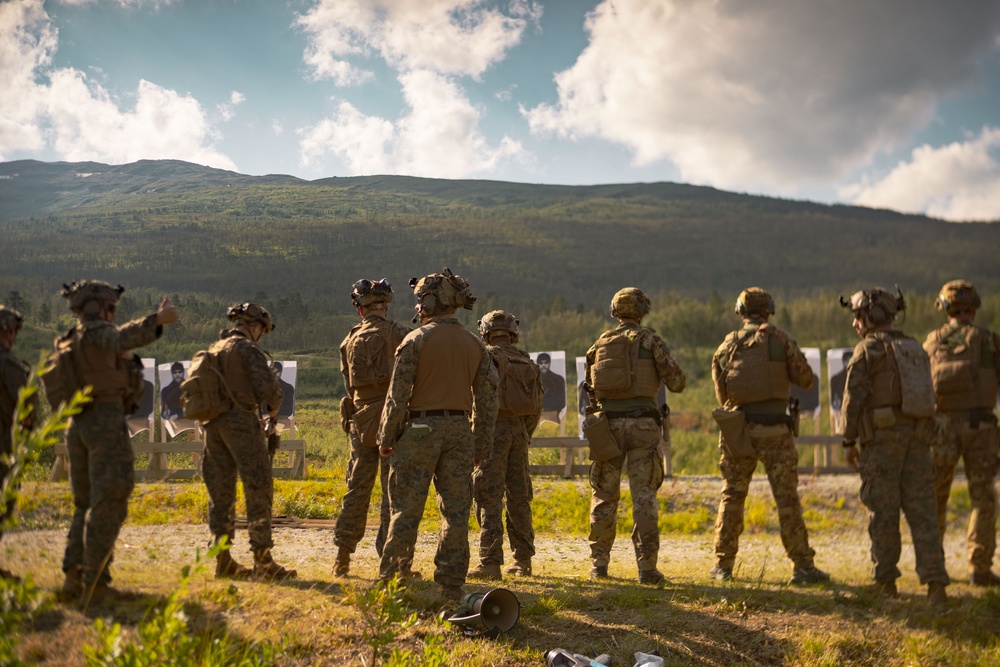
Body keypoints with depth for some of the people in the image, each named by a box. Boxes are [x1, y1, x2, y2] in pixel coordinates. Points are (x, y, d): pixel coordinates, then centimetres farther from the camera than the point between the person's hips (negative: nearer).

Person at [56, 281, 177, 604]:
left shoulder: (68, 342, 19)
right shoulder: (95, 331, -7)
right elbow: (121, 338, -30)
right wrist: (157, 319, -42)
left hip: (77, 426, 9)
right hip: (106, 420, -9)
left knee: (86, 504, 15)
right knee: (108, 504, -8)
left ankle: (73, 579, 12)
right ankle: (95, 584, -11)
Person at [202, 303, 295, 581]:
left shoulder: (213, 350, 16)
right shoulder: (247, 349, -7)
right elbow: (268, 387, -16)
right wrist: (273, 407, 4)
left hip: (212, 424, 8)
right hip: (241, 422, -8)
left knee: (221, 491, 10)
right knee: (258, 490, -5)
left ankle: (223, 560, 12)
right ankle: (262, 561, -9)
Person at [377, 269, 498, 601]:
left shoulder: (416, 339, -7)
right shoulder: (474, 344, 8)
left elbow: (398, 393, -9)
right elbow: (487, 399, 8)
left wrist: (386, 436, -2)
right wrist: (482, 446, 13)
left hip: (420, 428, -4)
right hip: (458, 430, 4)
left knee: (406, 510, 1)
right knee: (456, 510, 5)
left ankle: (392, 579, 5)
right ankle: (451, 585, 6)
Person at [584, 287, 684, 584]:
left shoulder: (600, 343, 11)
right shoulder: (649, 340, 0)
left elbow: (590, 388, 15)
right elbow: (676, 382, -3)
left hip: (608, 423, 3)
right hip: (641, 423, -3)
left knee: (605, 495, 11)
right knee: (644, 496, -2)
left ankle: (599, 563, 14)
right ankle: (647, 567, -5)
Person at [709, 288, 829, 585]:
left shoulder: (727, 346, 6)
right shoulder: (779, 339, -2)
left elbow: (722, 394, 11)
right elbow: (806, 379, -1)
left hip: (738, 429, 2)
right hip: (774, 430, -2)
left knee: (732, 496, 12)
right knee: (787, 498, 1)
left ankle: (723, 564, 14)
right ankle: (802, 566, 0)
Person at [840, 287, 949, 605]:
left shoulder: (867, 349, -6)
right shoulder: (914, 348, 15)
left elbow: (854, 398, -9)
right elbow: (924, 396, 17)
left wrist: (849, 441, -1)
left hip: (881, 437, -5)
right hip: (915, 435, 5)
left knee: (883, 510, 4)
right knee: (921, 508, 1)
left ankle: (885, 579, 11)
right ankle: (935, 583, -8)